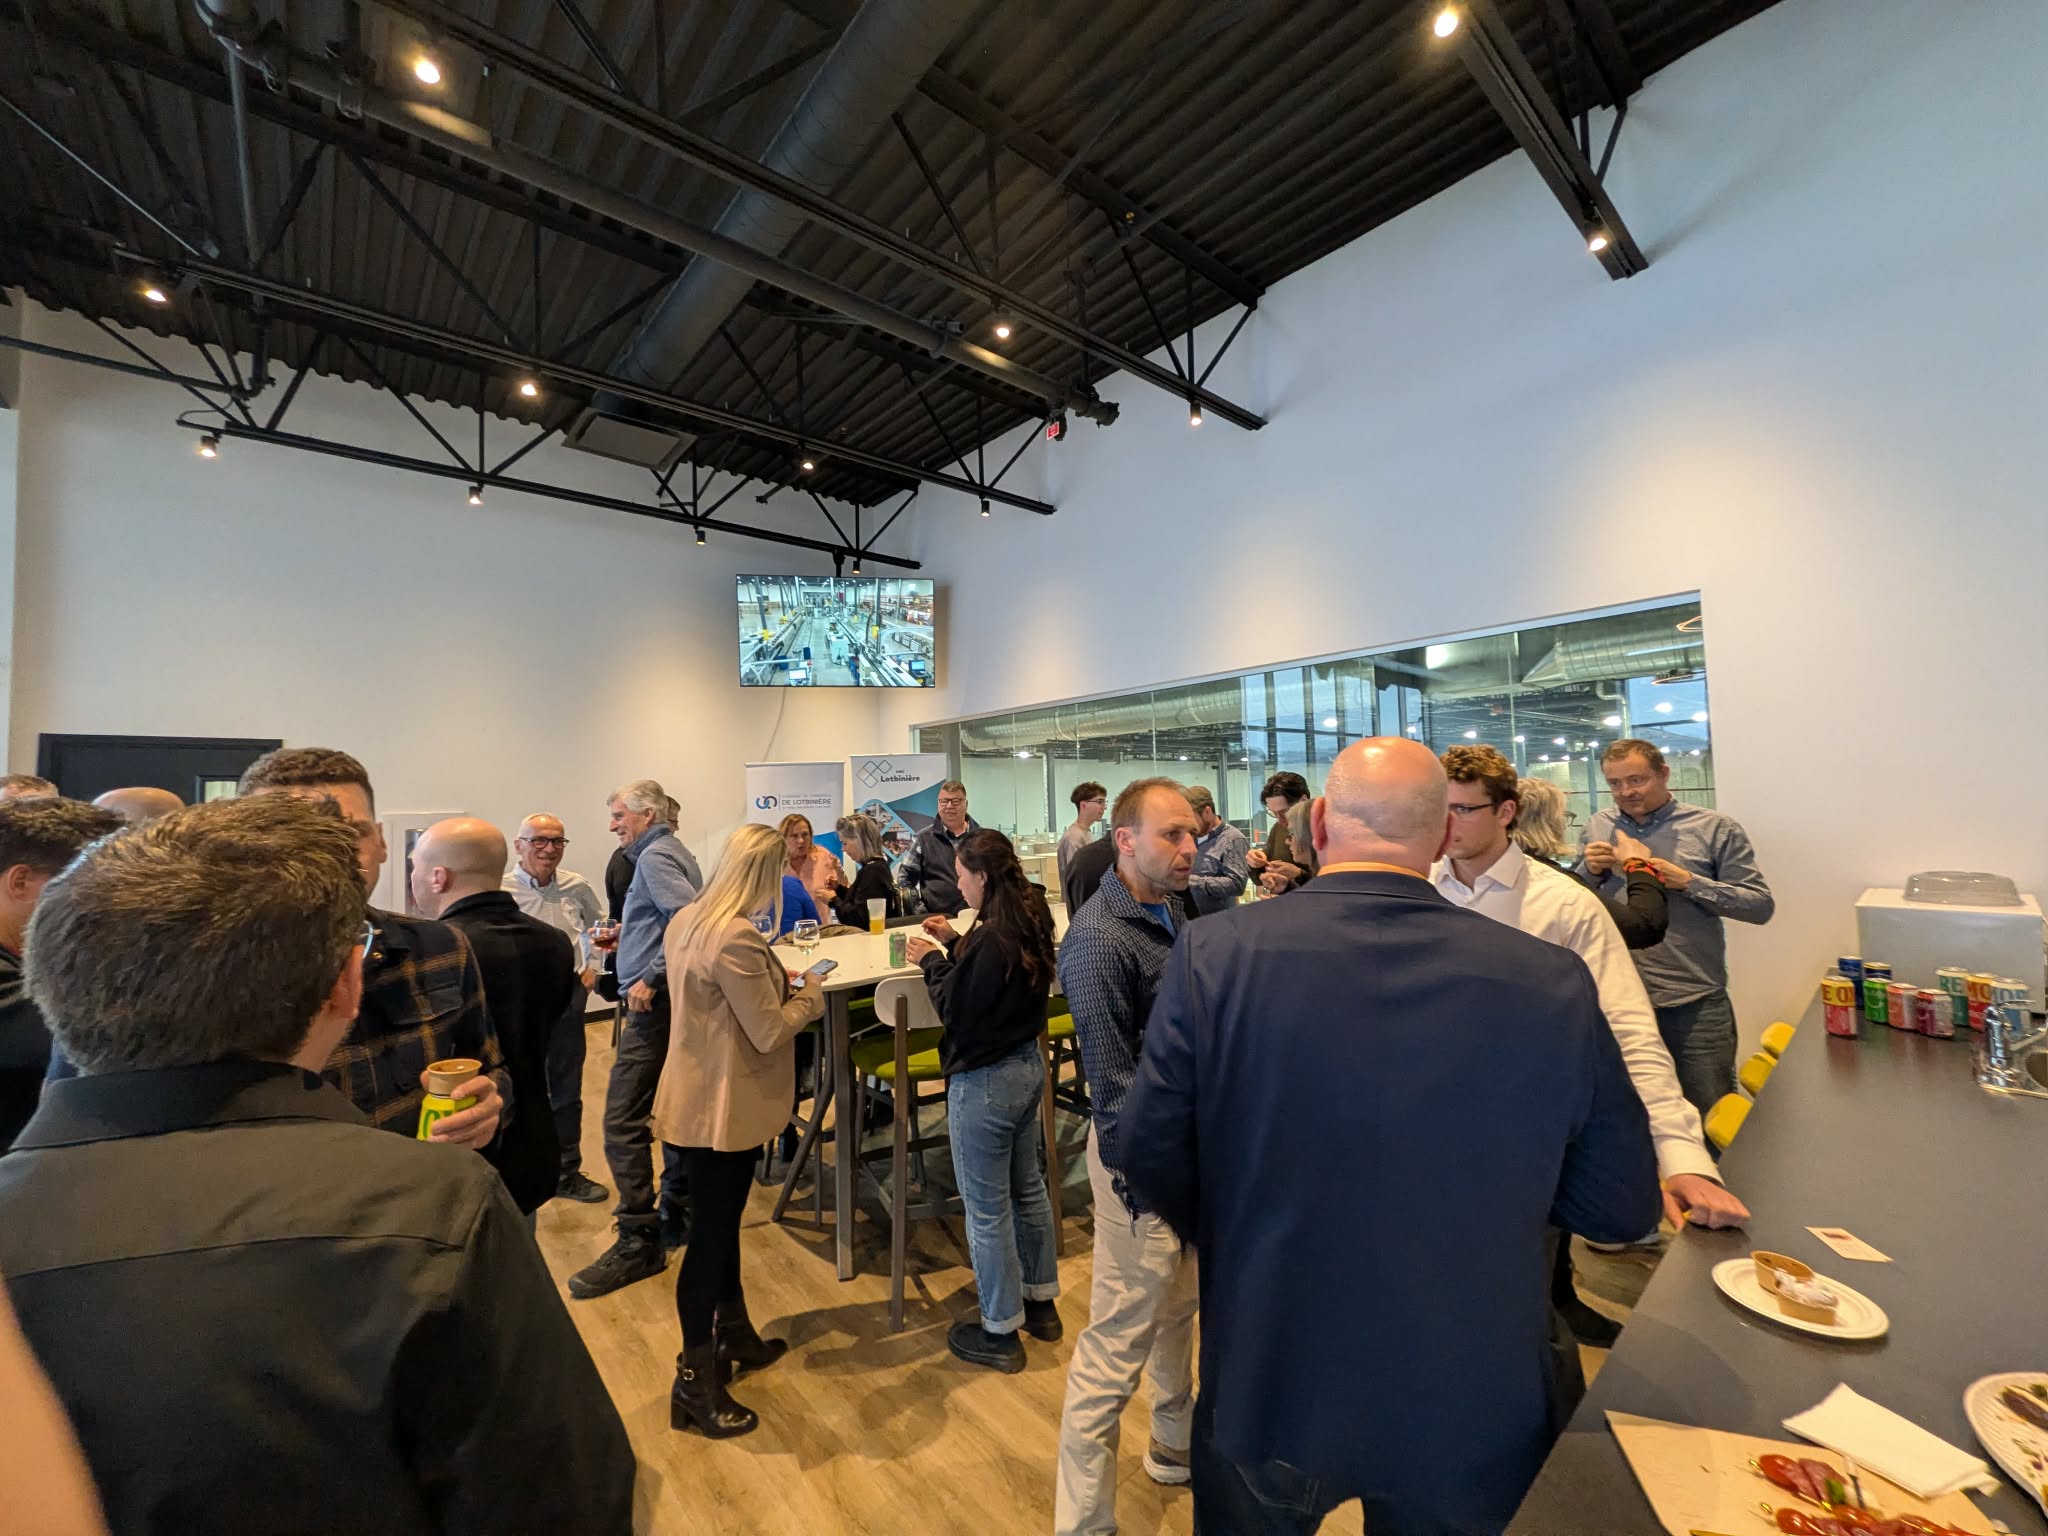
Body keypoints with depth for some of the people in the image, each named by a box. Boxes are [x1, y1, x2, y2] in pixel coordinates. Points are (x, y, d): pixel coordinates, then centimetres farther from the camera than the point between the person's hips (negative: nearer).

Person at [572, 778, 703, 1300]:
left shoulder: (655, 856, -13)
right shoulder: (669, 852, 17)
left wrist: (650, 976, -24)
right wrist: (629, 937, 17)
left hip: (655, 1001, -11)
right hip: (670, 999, 11)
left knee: (623, 1120, -7)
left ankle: (638, 1243, 0)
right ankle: (675, 1213, 29)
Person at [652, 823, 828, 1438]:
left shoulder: (687, 920, 2)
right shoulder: (736, 938, -28)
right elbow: (770, 1032, -22)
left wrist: (780, 985, 8)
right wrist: (808, 995, -6)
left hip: (698, 1095, 10)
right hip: (724, 1106, -10)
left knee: (720, 1223, 23)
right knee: (710, 1234, 6)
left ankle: (735, 1335, 42)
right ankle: (695, 1382, 23)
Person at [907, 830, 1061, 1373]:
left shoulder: (989, 938, -28)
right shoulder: (1029, 924, -1)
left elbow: (956, 1010, -20)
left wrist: (932, 961, -7)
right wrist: (953, 945, 5)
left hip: (984, 1082, -9)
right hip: (1027, 1066, 9)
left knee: (987, 1210, 10)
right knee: (1028, 1187, 23)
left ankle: (1001, 1332, 28)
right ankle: (1040, 1302, 41)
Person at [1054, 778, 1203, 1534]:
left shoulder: (1169, 913, 3)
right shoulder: (1099, 939, -23)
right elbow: (1111, 1082, -21)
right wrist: (1147, 1184, -18)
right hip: (1144, 1155, -8)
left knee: (1178, 1308, 26)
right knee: (1119, 1339, 6)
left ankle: (1177, 1445, 49)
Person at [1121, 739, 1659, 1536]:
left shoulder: (1215, 952, -22)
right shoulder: (1552, 980, -17)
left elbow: (1152, 1158, -15)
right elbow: (1624, 1205, -6)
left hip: (1268, 1391, 0)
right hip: (1474, 1411, 1)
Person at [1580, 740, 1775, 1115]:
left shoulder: (1716, 828, -2)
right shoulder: (1596, 827, 6)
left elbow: (1761, 905, -4)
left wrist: (1689, 882, -16)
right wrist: (1591, 871, -8)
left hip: (1693, 1002, -2)